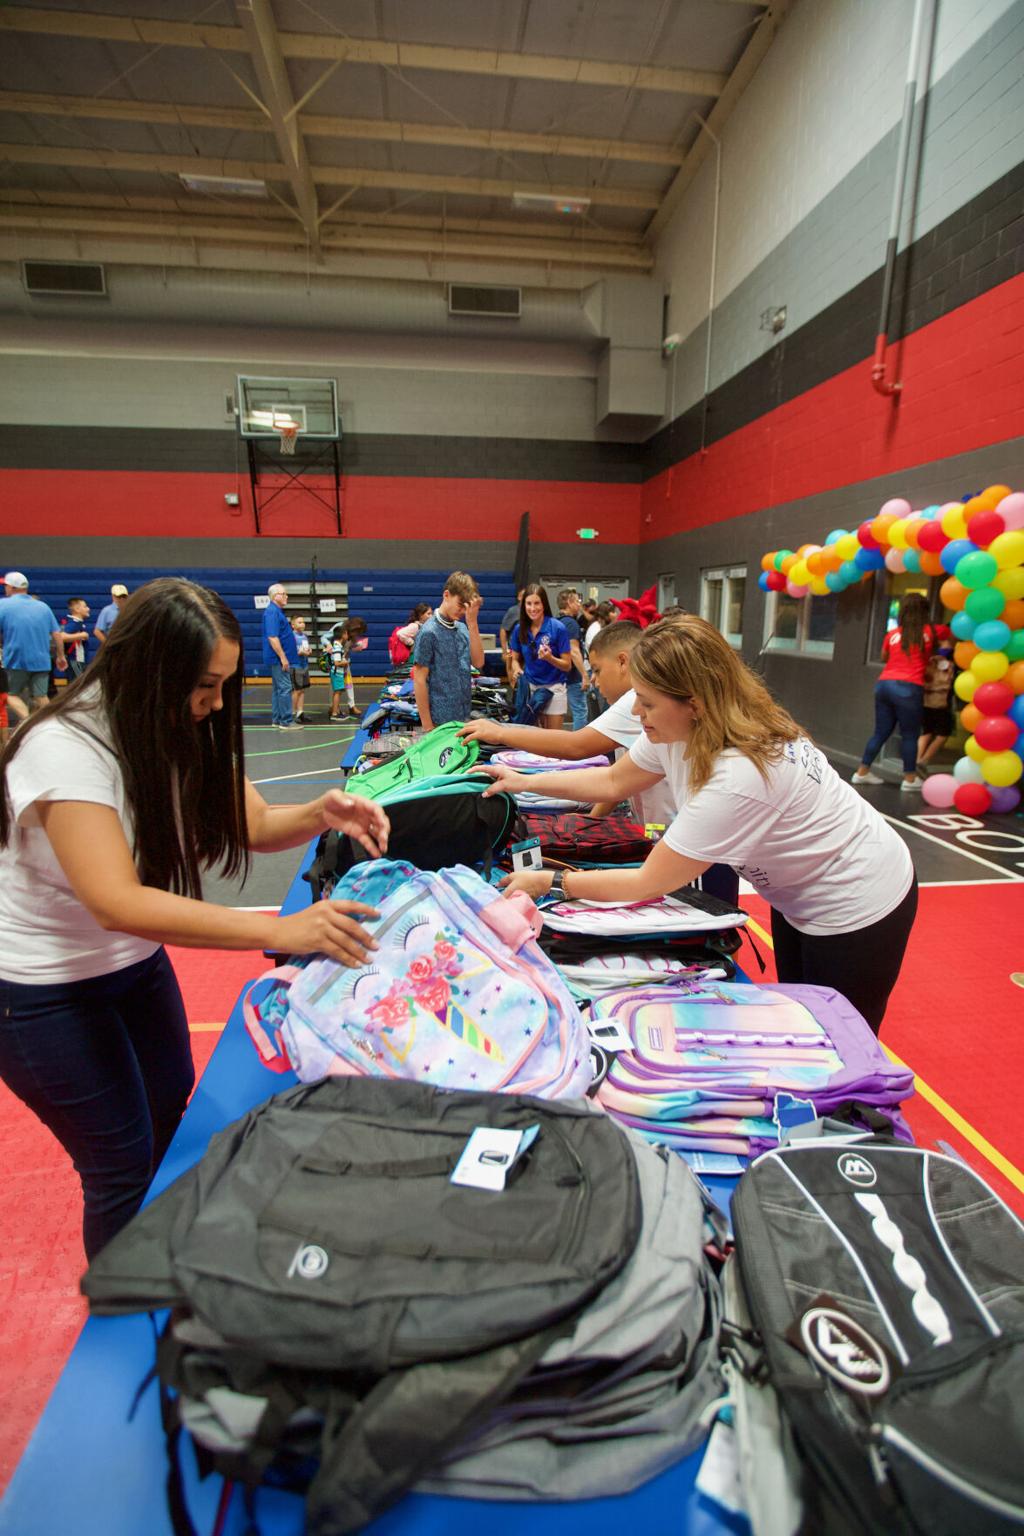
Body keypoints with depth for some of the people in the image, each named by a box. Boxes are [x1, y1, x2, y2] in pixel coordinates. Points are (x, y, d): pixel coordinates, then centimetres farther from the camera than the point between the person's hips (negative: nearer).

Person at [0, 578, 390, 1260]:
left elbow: (253, 823, -4)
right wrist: (281, 931, -46)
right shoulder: (65, 749, -31)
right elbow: (117, 902, -40)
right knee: (124, 1165, 3)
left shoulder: (187, 730, -8)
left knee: (173, 1111, 19)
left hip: (133, 959, 7)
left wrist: (322, 813, -26)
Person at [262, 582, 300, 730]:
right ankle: (286, 721, -6)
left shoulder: (276, 611, 16)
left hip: (277, 658, 10)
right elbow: (272, 637, -23)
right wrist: (283, 657, -23)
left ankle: (276, 720, 18)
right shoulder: (272, 612, -15)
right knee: (285, 688, -8)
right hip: (278, 658, -10)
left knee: (278, 688, 12)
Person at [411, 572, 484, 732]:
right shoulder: (429, 632, -13)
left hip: (464, 716, 6)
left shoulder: (463, 628, 6)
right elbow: (419, 681, -12)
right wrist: (427, 726, -13)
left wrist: (473, 623, -12)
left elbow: (478, 662, -5)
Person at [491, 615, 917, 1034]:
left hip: (856, 908, -8)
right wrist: (525, 782, -1)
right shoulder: (681, 728, -15)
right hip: (798, 894, 8)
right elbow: (614, 781, 3)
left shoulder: (738, 777, -39)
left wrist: (548, 882, -23)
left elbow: (648, 883, -31)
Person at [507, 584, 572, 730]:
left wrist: (550, 658, -28)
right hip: (529, 687, 4)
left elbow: (567, 665, -10)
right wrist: (517, 670, -11)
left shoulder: (558, 628, -13)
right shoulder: (519, 629, -2)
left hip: (553, 689, -3)